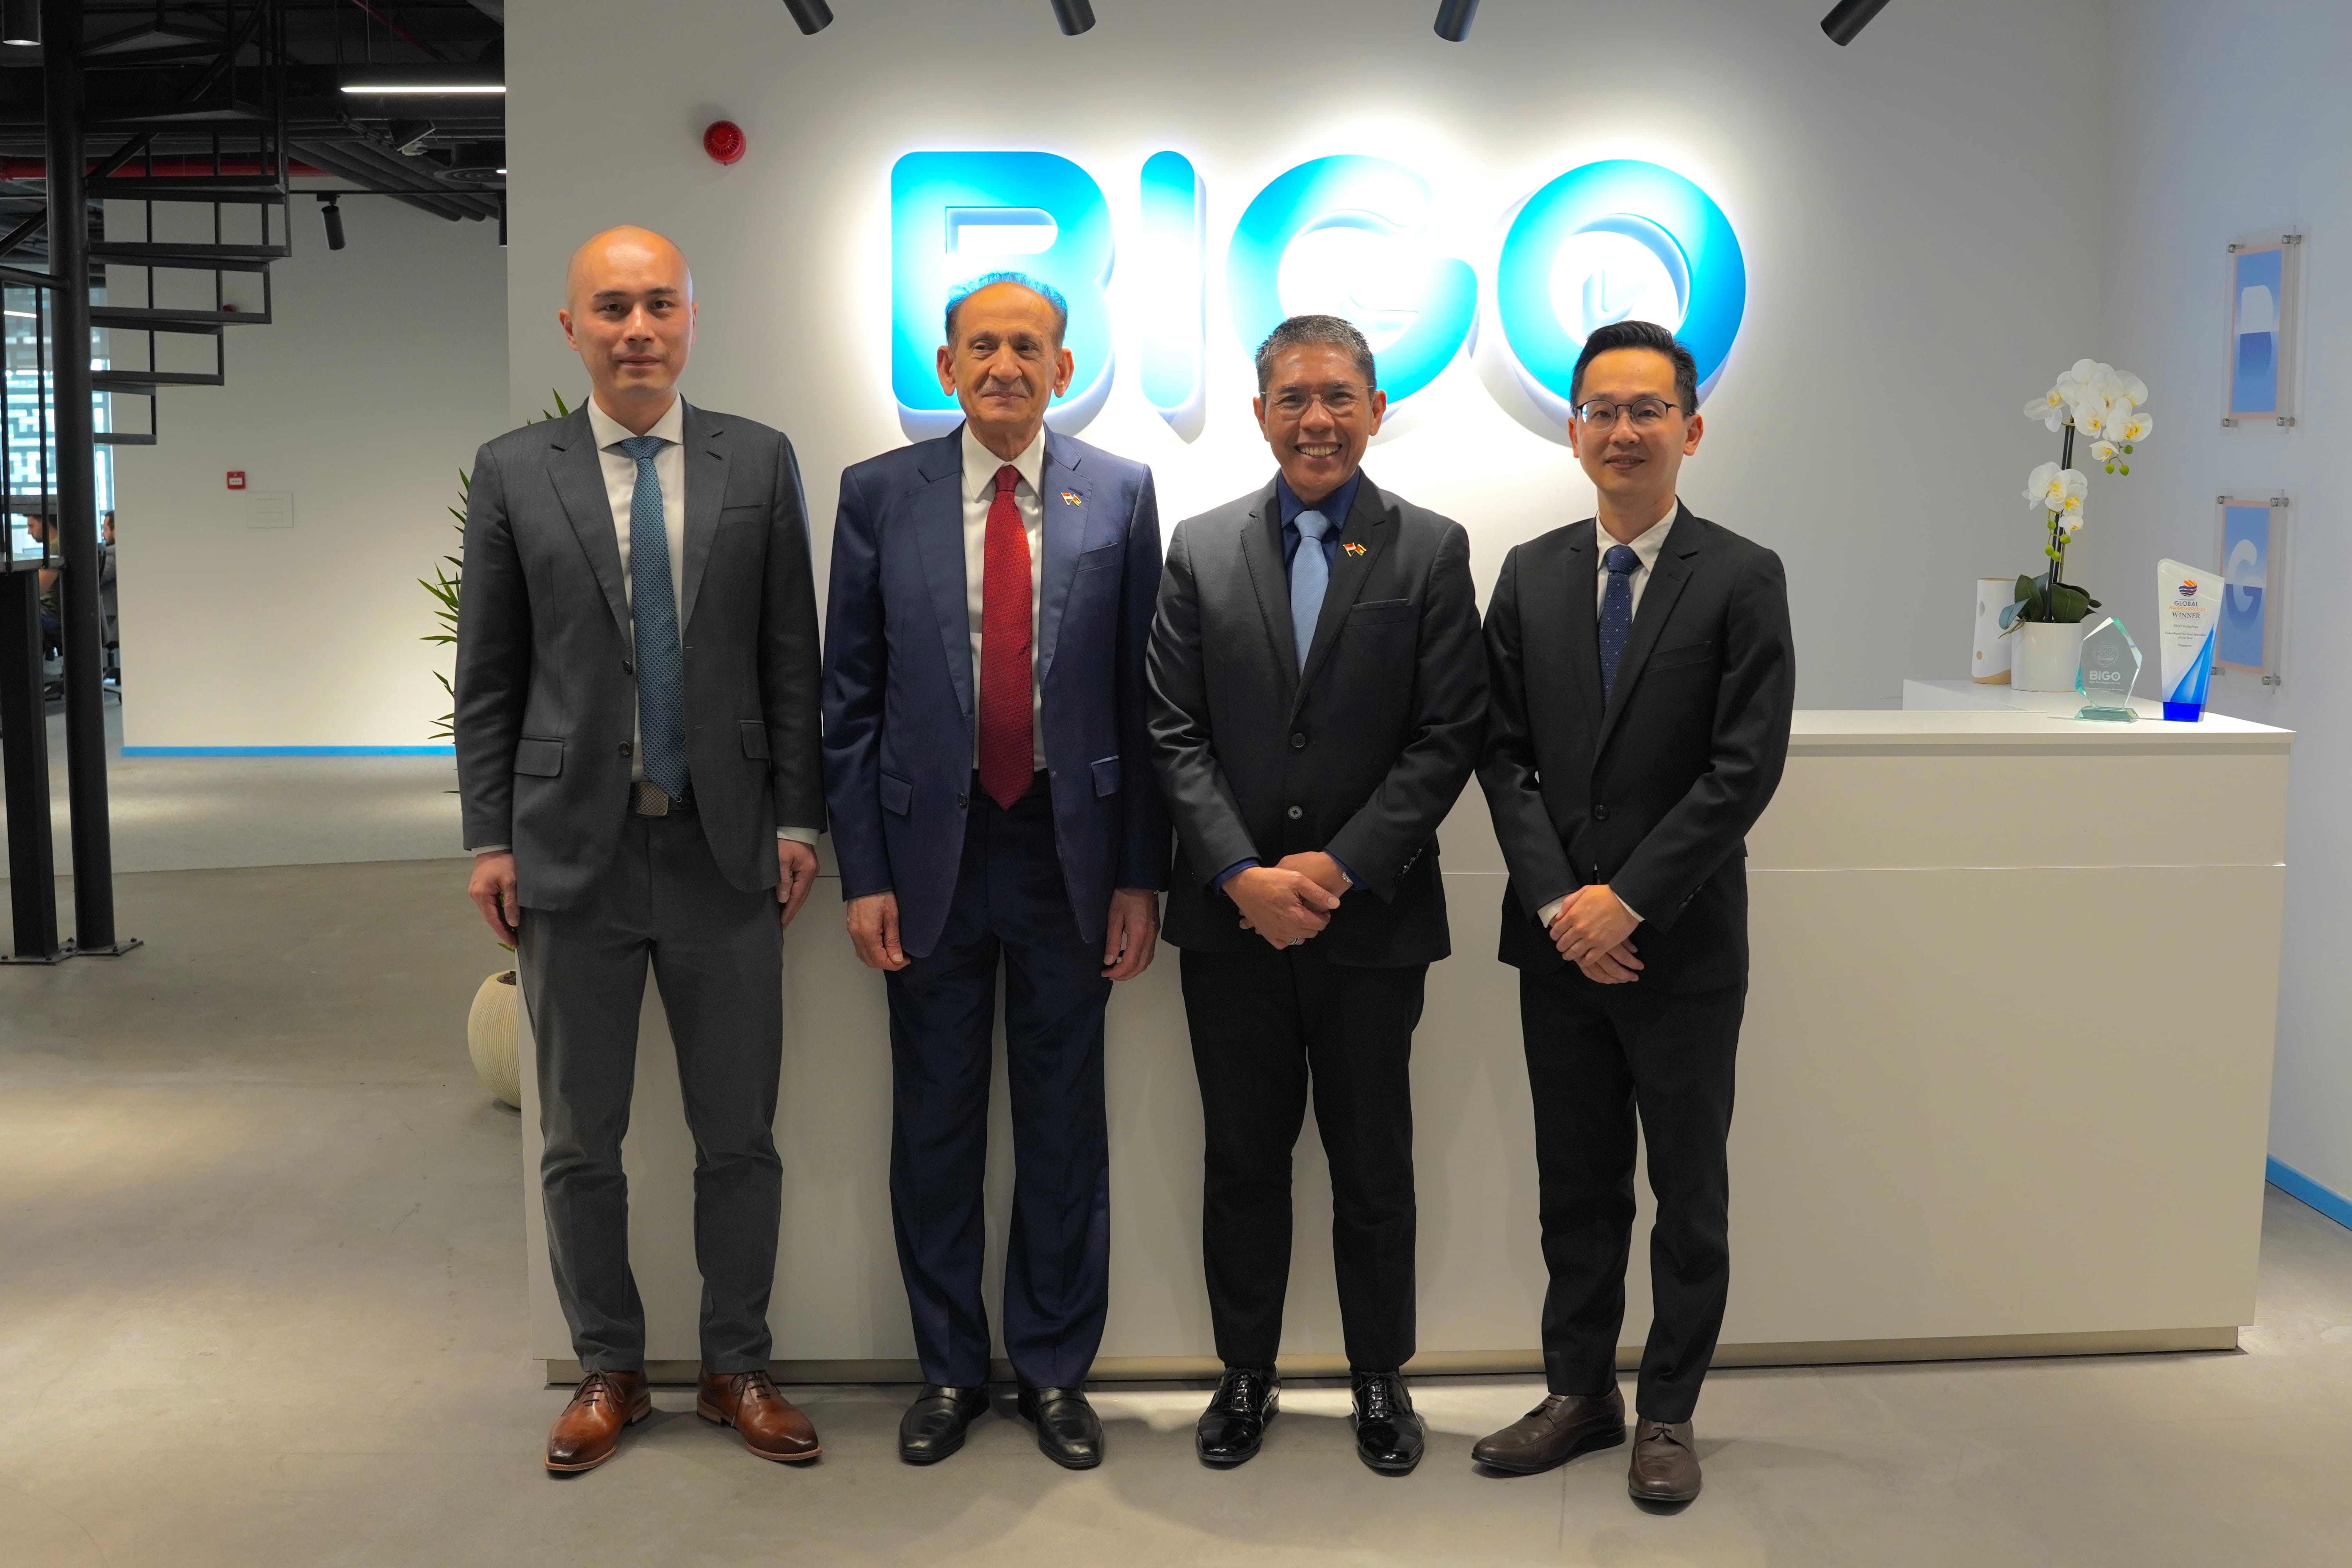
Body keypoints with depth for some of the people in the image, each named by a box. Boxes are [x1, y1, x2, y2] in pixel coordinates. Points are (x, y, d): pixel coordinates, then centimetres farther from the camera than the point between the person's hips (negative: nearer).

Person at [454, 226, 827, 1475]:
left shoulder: (760, 462, 3)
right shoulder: (513, 473, 3)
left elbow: (791, 659, 3)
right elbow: (488, 677, 4)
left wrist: (797, 818, -1)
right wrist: (489, 837, 0)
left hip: (725, 851, 0)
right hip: (573, 852, 0)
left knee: (740, 1136, 9)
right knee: (579, 1143, 10)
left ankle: (737, 1368, 26)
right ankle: (608, 1370, 29)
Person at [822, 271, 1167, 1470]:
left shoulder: (1120, 494, 1)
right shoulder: (879, 495, 2)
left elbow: (1142, 697, 1)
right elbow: (851, 700, 2)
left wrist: (1140, 874, -2)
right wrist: (862, 873, -3)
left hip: (1069, 844, 0)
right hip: (932, 847, 0)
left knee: (1064, 1123, 10)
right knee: (935, 1123, 10)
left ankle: (1055, 1367, 26)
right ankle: (949, 1368, 28)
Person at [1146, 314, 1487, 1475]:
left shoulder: (1431, 551, 0)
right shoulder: (1201, 549, 5)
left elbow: (1447, 737, -6)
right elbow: (1176, 734, 0)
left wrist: (1341, 869, -14)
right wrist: (1241, 877, -11)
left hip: (1371, 917, -1)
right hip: (1232, 917, 2)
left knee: (1374, 1163, 11)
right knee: (1243, 1159, 12)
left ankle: (1381, 1378, 28)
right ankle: (1246, 1372, 28)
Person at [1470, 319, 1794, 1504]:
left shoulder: (1743, 579, -6)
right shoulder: (1531, 574, 5)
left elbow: (1744, 770, -12)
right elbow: (1503, 752, 2)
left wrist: (1628, 901, -16)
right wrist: (1557, 900, -10)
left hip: (1682, 946, -3)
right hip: (1557, 938, 3)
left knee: (1689, 1193, 10)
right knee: (1575, 1184, 14)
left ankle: (1667, 1413, 25)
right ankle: (1579, 1394, 28)